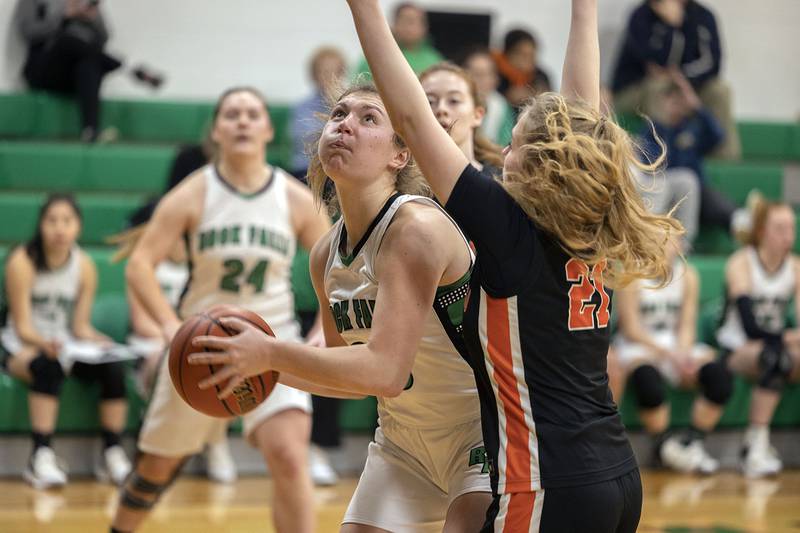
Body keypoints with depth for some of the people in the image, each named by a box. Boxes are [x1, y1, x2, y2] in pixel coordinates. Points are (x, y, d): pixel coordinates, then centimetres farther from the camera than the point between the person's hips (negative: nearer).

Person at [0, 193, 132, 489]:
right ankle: (41, 456, -39)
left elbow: (81, 325, 1)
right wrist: (45, 343, -37)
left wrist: (94, 340, -21)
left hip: (66, 346, 4)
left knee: (114, 368, -23)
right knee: (48, 365, -39)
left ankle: (112, 453, -14)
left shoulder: (84, 265, -2)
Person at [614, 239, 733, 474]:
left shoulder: (688, 275, 6)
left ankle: (693, 442, -12)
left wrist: (683, 353, -18)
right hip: (638, 348, -5)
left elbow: (686, 326, 4)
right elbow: (631, 329, -11)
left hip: (676, 346, 5)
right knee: (647, 376, -39)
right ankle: (663, 444, -21)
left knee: (719, 373, -22)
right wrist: (668, 353, -21)